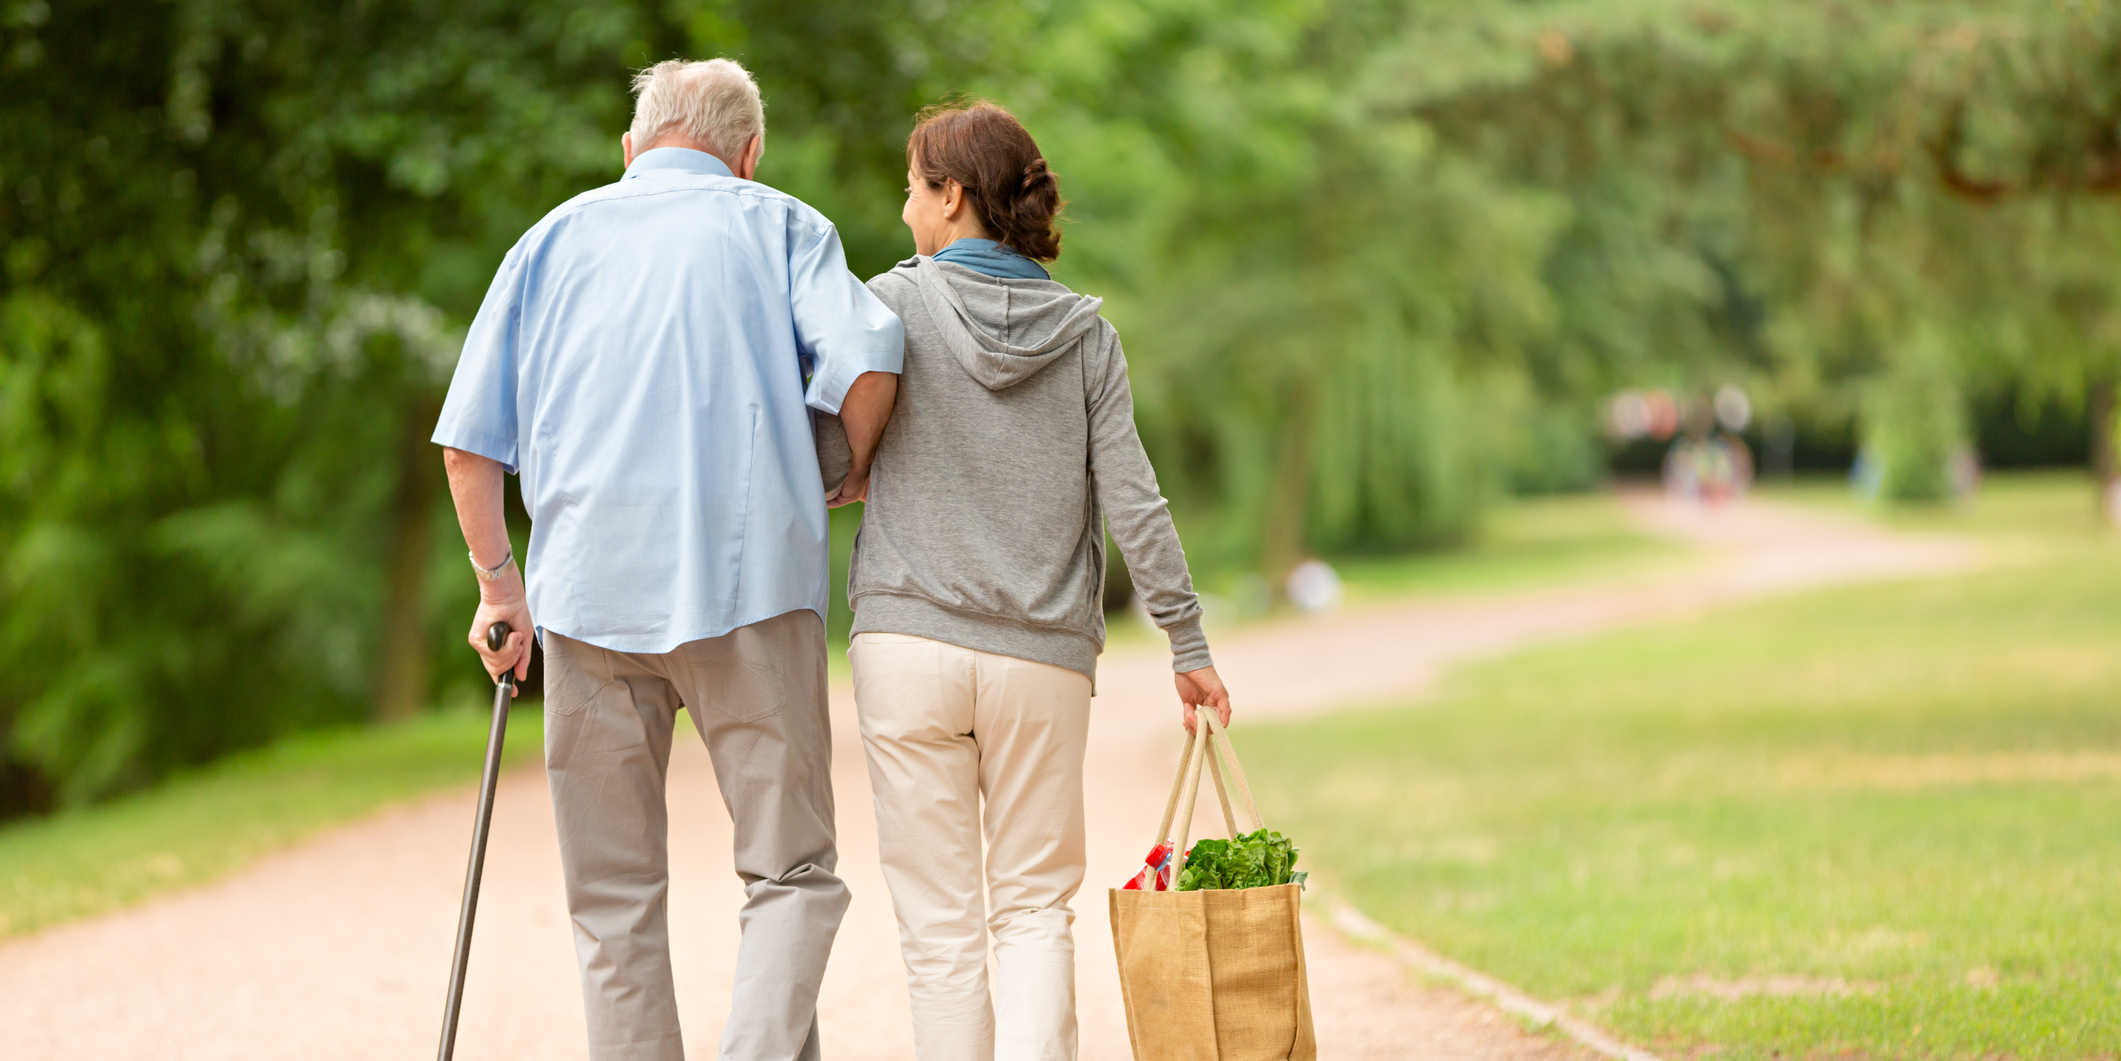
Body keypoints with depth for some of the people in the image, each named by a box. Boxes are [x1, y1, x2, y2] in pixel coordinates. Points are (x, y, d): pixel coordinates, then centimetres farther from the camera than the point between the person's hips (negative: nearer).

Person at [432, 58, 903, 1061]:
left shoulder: (557, 237, 16)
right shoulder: (779, 225, 10)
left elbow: (469, 444, 9)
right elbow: (864, 361, -9)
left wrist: (500, 582, 19)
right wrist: (857, 474, 8)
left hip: (591, 591, 2)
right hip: (750, 577, -2)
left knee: (615, 897, 9)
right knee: (790, 871, 2)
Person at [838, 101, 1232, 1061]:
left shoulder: (895, 304, -3)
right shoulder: (1084, 331, 4)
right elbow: (1130, 499, 0)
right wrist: (1187, 641, 5)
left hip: (910, 641, -2)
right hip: (1045, 658, 2)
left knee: (940, 921, 5)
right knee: (1035, 904, 11)